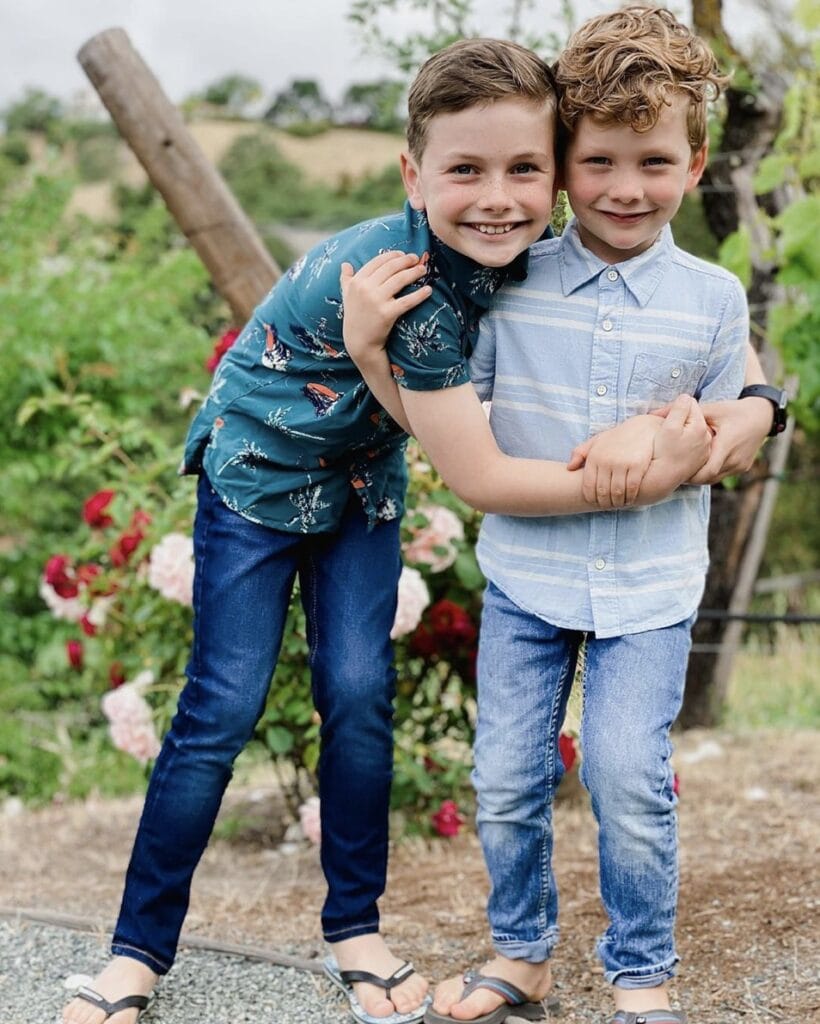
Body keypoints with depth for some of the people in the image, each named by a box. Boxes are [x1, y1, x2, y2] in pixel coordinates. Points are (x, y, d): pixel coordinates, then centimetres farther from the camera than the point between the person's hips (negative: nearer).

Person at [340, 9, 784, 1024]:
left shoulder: (713, 298, -5)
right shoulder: (511, 284, -6)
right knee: (506, 780, 6)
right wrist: (368, 348, -15)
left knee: (628, 781, -7)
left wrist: (657, 435, -17)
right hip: (523, 575, 1)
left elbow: (738, 441, 4)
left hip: (650, 591, -1)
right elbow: (450, 434, -2)